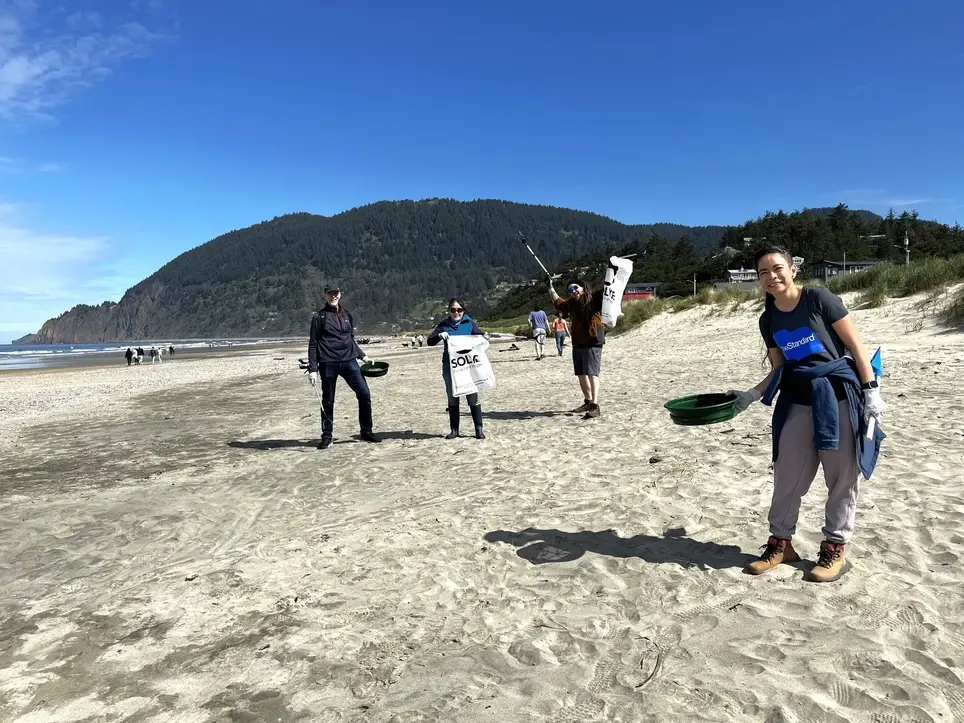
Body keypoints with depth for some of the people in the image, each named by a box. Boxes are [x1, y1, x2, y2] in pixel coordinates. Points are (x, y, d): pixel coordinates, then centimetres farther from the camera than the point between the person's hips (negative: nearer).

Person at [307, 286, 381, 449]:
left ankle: (366, 431, 10)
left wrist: (362, 356, 17)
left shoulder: (346, 315, 15)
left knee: (364, 393, -4)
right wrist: (312, 369, -7)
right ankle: (327, 436, 17)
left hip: (349, 362, 4)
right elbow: (313, 344, -1)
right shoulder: (319, 316, 1)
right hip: (328, 363, -4)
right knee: (328, 401, 3)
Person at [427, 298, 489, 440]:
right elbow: (430, 341, -1)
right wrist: (439, 335, -21)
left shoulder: (469, 322, 3)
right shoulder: (444, 324, 3)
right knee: (452, 398, 10)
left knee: (473, 397, 0)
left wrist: (484, 336, -18)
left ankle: (479, 429, 7)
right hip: (449, 367, 2)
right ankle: (454, 430, 20)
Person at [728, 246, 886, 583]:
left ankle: (835, 548, 19)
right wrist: (751, 395, 1)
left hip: (839, 394, -4)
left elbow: (855, 345, -7)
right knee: (787, 473, 7)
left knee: (843, 474, 5)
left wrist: (870, 389, -12)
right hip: (798, 399, 5)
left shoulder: (818, 298, -8)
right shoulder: (768, 320, 7)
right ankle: (780, 542, 20)